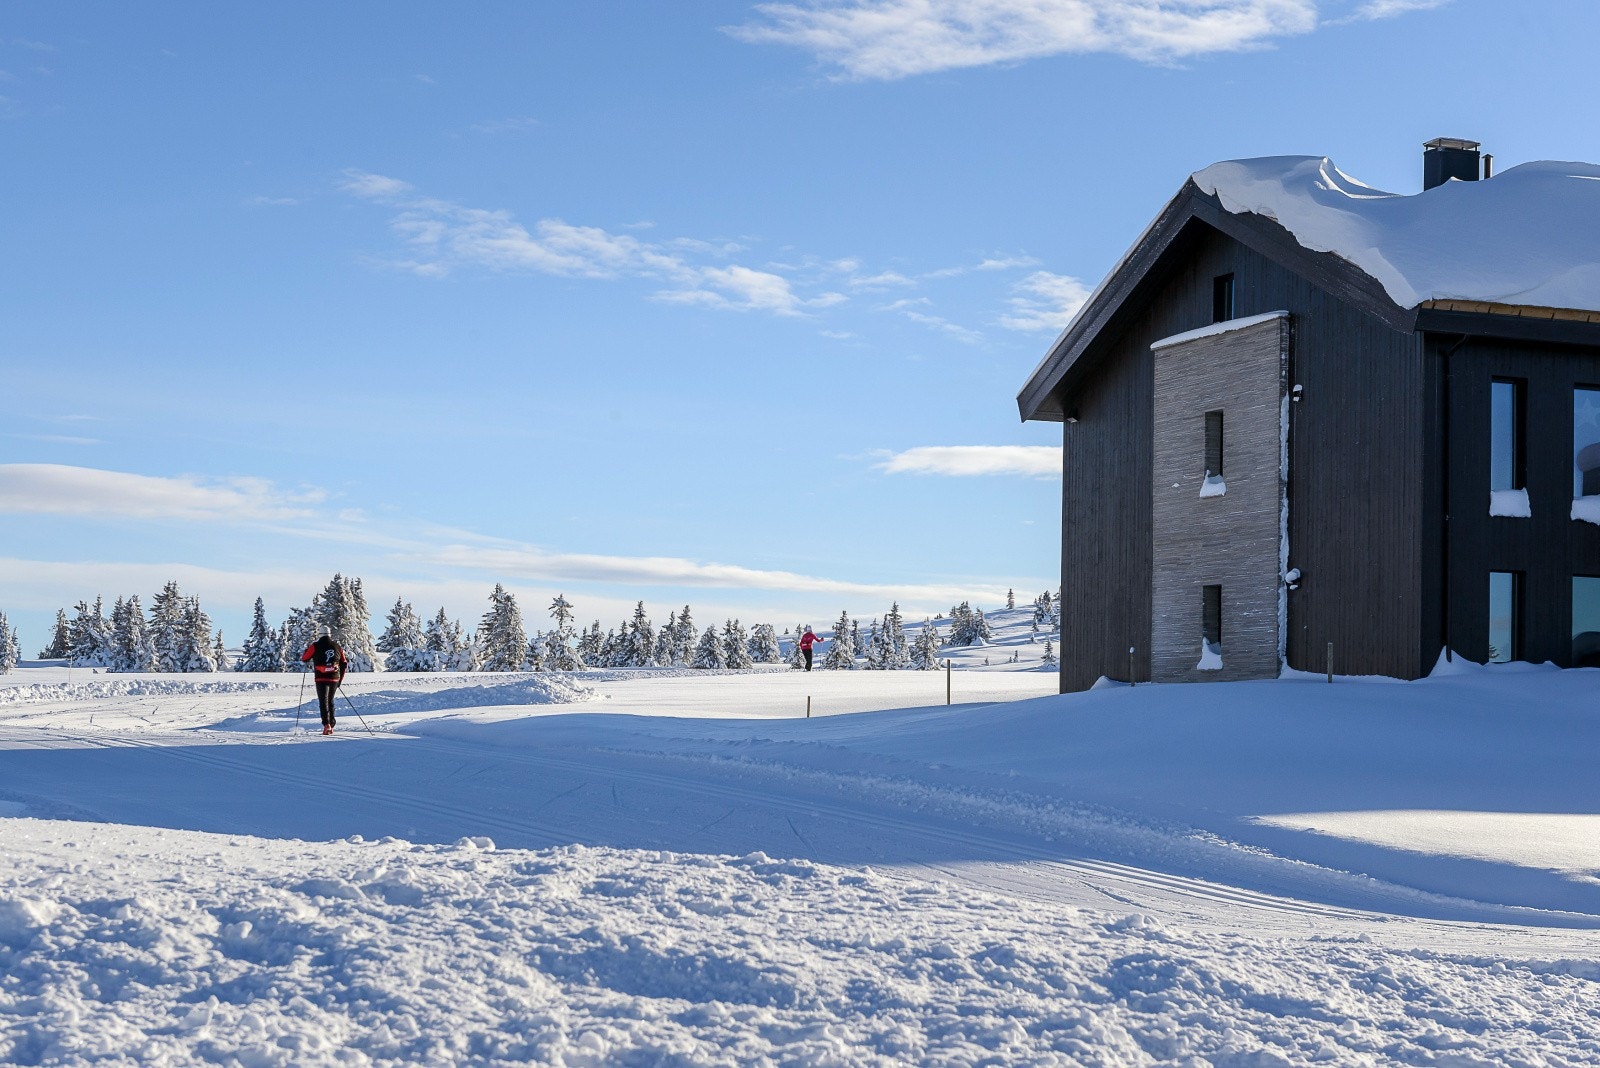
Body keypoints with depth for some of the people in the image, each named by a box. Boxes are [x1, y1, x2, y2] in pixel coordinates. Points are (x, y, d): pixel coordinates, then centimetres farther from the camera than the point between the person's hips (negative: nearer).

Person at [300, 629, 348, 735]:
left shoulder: (315, 646, -3)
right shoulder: (337, 646, 9)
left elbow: (304, 659, 6)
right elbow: (344, 665, 13)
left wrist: (307, 649, 25)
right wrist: (340, 680, 22)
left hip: (322, 678, -4)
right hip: (334, 678, 4)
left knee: (323, 701, -6)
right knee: (330, 701, 17)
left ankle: (327, 724, -24)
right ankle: (331, 725, 18)